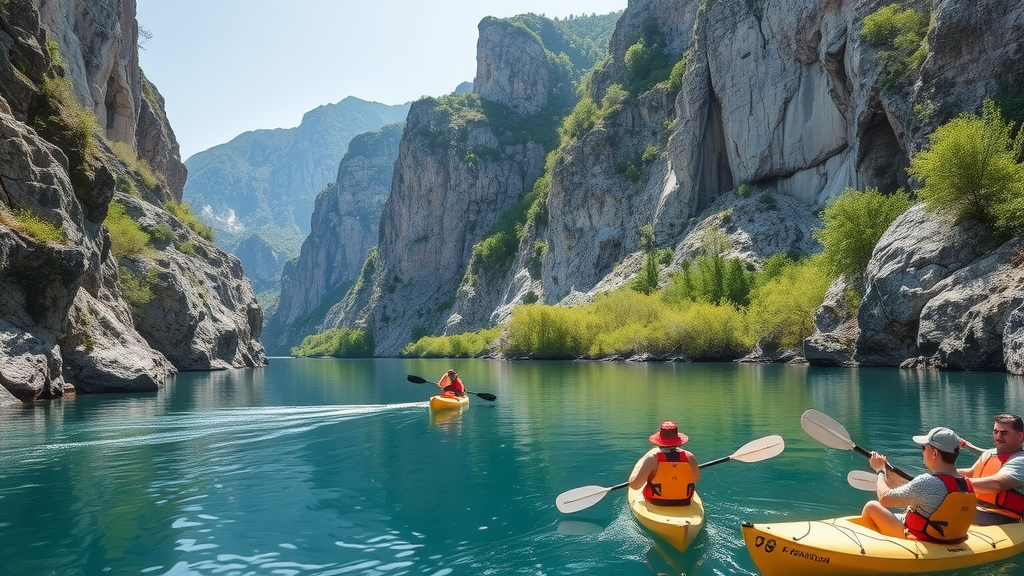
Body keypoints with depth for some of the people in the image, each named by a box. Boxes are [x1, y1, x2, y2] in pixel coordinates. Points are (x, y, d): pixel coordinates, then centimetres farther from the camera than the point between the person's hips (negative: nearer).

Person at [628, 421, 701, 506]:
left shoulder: (651, 457, -21)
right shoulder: (689, 456, -12)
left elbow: (634, 485, -20)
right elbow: (696, 478, 7)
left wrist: (639, 464, -4)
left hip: (656, 502, -2)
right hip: (683, 503, 2)